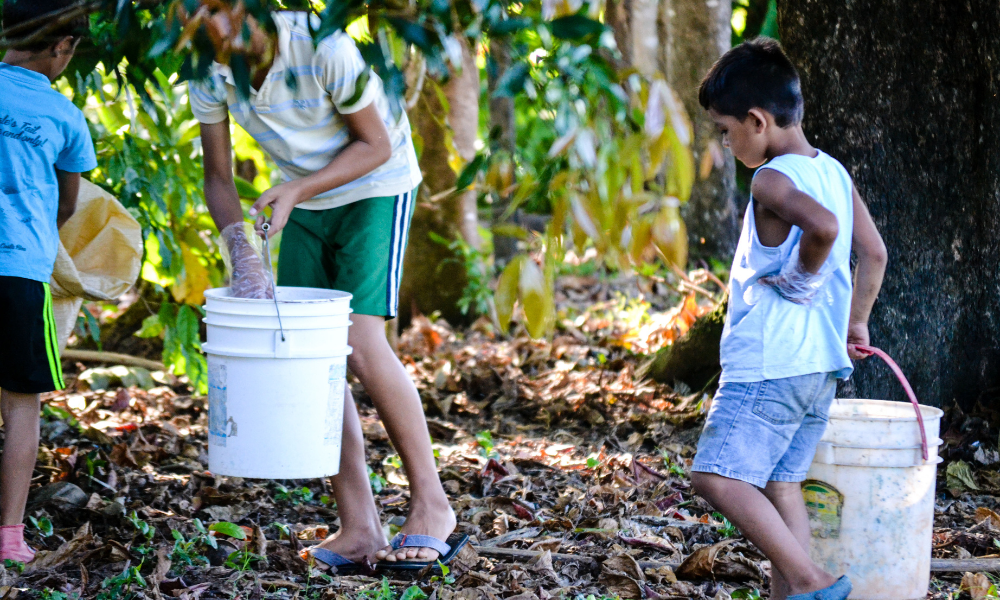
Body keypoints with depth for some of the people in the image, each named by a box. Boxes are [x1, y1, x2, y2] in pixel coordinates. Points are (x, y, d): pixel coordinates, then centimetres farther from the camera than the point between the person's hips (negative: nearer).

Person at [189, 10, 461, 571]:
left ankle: (432, 505, -10)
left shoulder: (323, 48, -29)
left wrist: (295, 190, -29)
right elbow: (218, 176, -4)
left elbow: (376, 145, -18)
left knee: (361, 341, -20)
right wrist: (242, 247, -22)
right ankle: (360, 528, 0)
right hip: (304, 199, 6)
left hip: (376, 187, -6)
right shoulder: (209, 74, -13)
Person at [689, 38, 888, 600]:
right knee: (781, 483, 12)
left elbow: (823, 225, -33)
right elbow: (875, 251, 15)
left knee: (718, 475, -10)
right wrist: (855, 323, 22)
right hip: (822, 364, 9)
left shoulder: (772, 179, -14)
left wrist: (799, 278, -17)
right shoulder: (834, 171, 12)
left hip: (768, 362, -9)